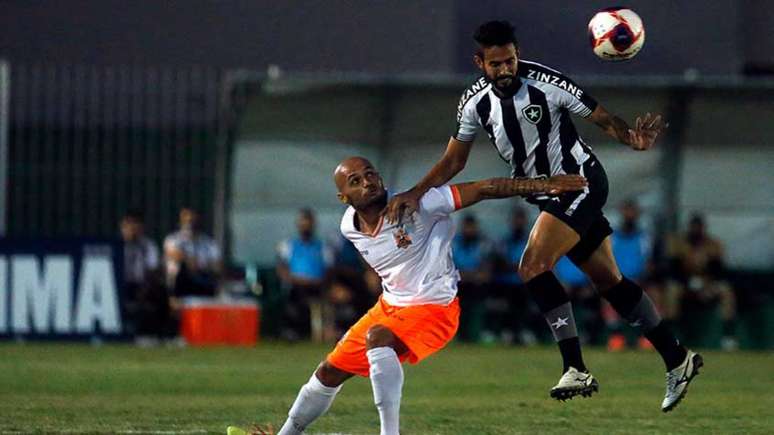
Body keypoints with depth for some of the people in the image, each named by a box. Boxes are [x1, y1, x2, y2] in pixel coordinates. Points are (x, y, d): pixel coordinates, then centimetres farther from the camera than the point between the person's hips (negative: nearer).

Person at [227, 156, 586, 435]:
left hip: (435, 308, -8)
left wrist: (543, 186, -31)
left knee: (377, 338, -35)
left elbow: (483, 190, -26)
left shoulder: (415, 206, -23)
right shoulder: (350, 227, -3)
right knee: (331, 371, 13)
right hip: (390, 307, 8)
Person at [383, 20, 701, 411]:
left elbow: (602, 119, -13)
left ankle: (575, 370, -20)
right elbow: (453, 160, 8)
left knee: (533, 267, -21)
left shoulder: (545, 82, -19)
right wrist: (415, 194, -5)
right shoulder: (474, 102, -3)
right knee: (609, 281, 10)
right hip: (550, 197, 7)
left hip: (581, 182, -7)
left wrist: (633, 138, -32)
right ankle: (677, 360, 19)